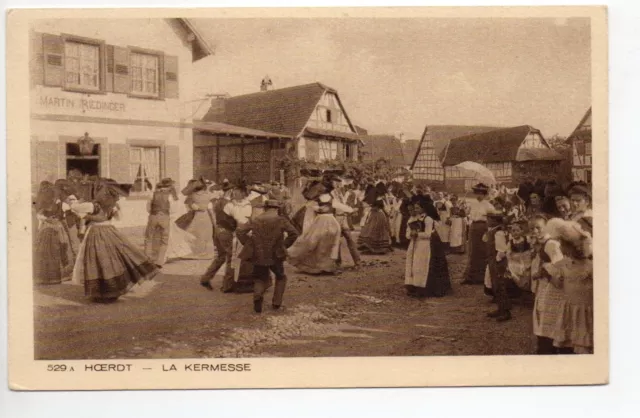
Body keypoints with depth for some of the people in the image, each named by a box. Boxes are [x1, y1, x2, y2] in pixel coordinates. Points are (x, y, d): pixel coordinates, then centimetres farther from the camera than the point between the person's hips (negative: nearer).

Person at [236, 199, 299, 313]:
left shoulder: (255, 220, 5)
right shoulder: (281, 220, -1)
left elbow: (240, 231, -1)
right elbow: (294, 233, -10)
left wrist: (247, 244, 6)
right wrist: (285, 245, 1)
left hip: (258, 256, 1)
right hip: (275, 256, -1)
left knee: (260, 279, 18)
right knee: (281, 278, 23)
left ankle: (258, 295, -14)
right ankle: (276, 303, 15)